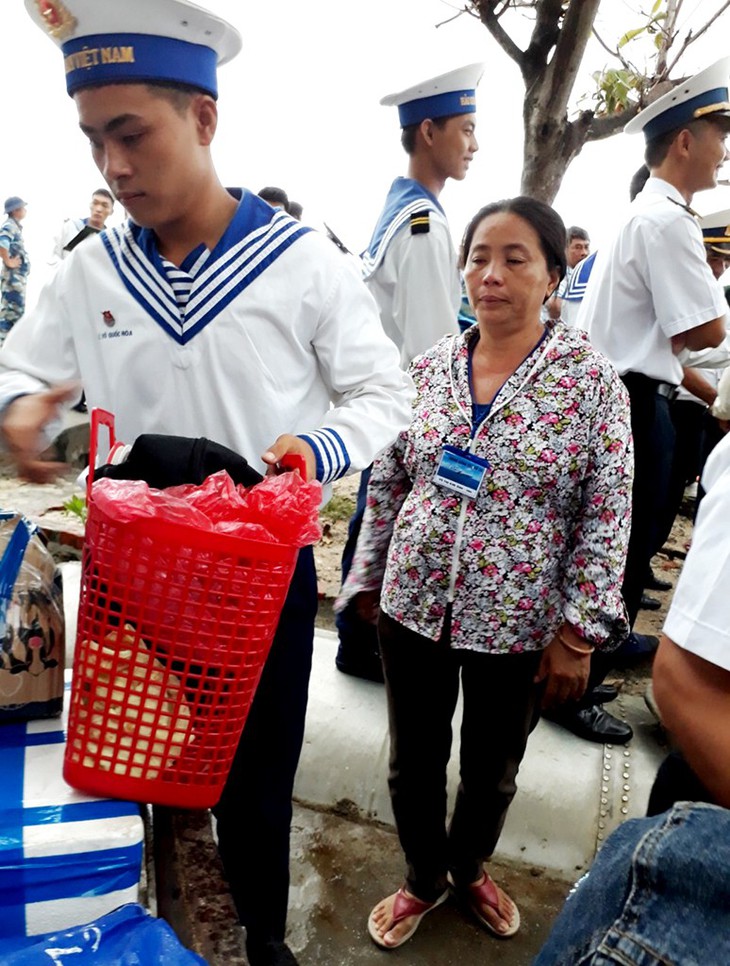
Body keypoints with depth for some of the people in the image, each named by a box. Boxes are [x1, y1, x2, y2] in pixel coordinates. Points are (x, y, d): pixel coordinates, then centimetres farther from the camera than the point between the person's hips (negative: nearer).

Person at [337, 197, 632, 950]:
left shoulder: (590, 378, -10)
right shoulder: (431, 367, -2)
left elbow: (607, 515, -9)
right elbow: (387, 484, 5)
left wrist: (580, 633, -11)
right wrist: (367, 578, 7)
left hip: (519, 622, -2)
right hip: (414, 605, 2)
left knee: (492, 768, 20)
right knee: (413, 761, 17)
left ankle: (468, 867, 51)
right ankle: (423, 878, 46)